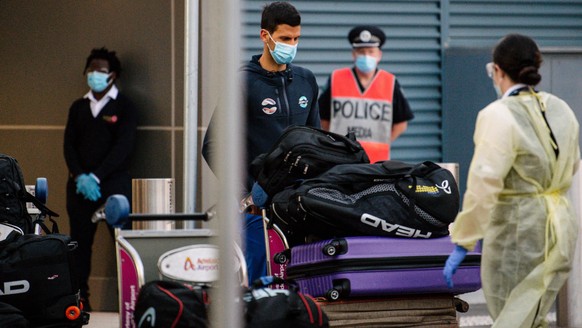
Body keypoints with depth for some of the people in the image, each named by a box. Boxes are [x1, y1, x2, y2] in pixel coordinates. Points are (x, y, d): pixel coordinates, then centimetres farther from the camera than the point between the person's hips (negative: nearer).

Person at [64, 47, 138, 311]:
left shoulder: (124, 107, 2)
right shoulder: (78, 107, 15)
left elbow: (123, 147, -8)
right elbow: (69, 145, 8)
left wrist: (95, 177, -15)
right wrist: (79, 177, -9)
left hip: (114, 184, -4)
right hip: (80, 186, 4)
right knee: (80, 242, 2)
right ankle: (79, 297, 6)